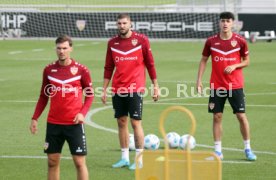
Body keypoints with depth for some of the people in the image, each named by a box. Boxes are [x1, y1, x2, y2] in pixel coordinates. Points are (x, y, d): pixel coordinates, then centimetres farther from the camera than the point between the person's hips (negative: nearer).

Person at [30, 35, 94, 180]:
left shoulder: (81, 70, -4)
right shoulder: (49, 70, 5)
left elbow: (90, 95, 3)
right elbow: (43, 97, 13)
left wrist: (82, 113, -13)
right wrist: (35, 118, 7)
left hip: (74, 123, -3)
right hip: (53, 123, 3)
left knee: (79, 162, -1)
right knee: (52, 162, 7)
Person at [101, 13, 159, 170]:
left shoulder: (141, 39, -2)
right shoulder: (112, 43, 8)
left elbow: (150, 64, 1)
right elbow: (108, 68, 13)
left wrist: (156, 86, 0)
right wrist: (104, 89, 10)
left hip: (135, 89, -4)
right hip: (118, 90, 4)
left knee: (136, 122, -6)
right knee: (121, 122, 8)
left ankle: (139, 159, 1)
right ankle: (125, 158, 15)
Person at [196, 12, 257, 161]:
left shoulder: (240, 41, -3)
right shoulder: (211, 41, 0)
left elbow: (246, 61, 6)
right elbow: (203, 60, 9)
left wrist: (234, 66, -13)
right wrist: (199, 80, 2)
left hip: (235, 85, -1)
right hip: (216, 86, 1)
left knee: (241, 116, -2)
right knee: (217, 116, 1)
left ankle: (248, 149, 10)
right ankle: (218, 150, 8)